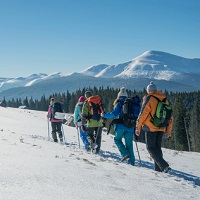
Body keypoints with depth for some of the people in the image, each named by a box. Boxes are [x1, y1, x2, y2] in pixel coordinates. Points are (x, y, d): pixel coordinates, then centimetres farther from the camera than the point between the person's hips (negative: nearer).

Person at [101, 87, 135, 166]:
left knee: (117, 139, 14)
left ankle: (125, 153, -4)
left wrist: (104, 115, 0)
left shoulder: (119, 104, -3)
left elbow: (114, 114, -12)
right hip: (130, 127, 5)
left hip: (121, 126, -4)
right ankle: (131, 160, 3)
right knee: (129, 143, 8)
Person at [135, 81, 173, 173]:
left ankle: (164, 166, -15)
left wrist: (138, 127, -5)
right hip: (161, 128, 6)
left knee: (151, 147, -1)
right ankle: (158, 168, 10)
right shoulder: (164, 99, 13)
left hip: (150, 128, -6)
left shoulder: (149, 98, -6)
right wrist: (169, 130, 21)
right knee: (157, 147, 15)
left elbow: (143, 113, -11)